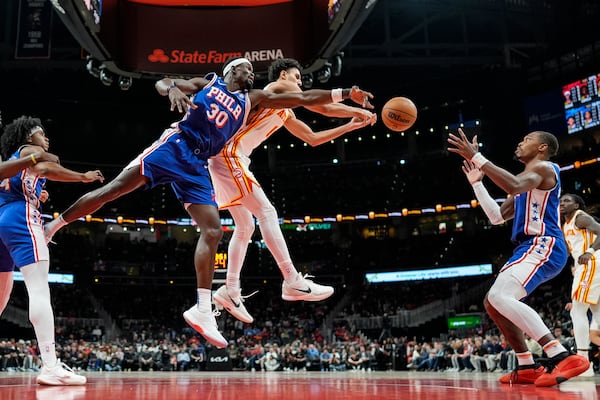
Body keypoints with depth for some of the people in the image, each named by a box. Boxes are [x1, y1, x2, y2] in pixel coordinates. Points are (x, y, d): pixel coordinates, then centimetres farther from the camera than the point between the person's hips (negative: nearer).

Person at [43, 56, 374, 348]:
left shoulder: (254, 99, 19)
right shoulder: (208, 82, 14)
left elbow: (302, 98, 14)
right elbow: (161, 82, 9)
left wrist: (344, 93, 9)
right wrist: (172, 89, -15)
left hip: (197, 166, 3)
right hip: (174, 146, -3)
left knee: (213, 231, -7)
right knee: (115, 187, -13)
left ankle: (202, 311, -3)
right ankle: (53, 225, 4)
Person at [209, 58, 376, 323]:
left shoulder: (285, 113, 26)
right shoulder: (277, 88, 0)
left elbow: (312, 138, 30)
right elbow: (323, 107, -4)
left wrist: (351, 126, 28)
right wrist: (359, 111, 9)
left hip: (229, 158, 10)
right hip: (229, 154, -10)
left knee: (245, 226, 11)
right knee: (266, 212, -15)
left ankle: (230, 291, 12)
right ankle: (293, 282, -18)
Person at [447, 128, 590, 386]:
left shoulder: (544, 167, -3)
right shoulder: (527, 181, 28)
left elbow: (514, 186, -27)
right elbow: (497, 217, 29)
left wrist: (477, 157, -26)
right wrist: (476, 183, 28)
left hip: (544, 246, -11)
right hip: (530, 248, 11)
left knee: (500, 297, -29)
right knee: (493, 303, 13)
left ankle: (563, 358, -33)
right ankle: (527, 368, 12)